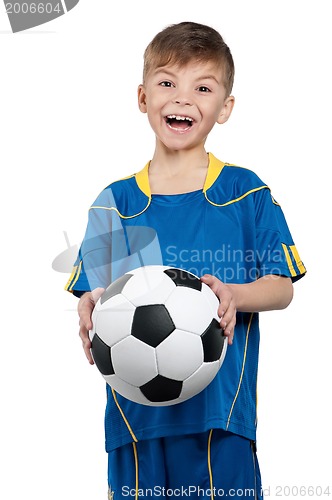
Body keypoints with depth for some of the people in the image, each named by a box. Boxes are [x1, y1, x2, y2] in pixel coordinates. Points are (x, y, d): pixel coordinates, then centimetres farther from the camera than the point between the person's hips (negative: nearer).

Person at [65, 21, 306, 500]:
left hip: (222, 407, -1)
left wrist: (232, 295, -18)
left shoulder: (247, 194, 3)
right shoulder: (115, 203, 8)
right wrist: (92, 310, -16)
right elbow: (93, 291, 8)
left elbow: (281, 287, 2)